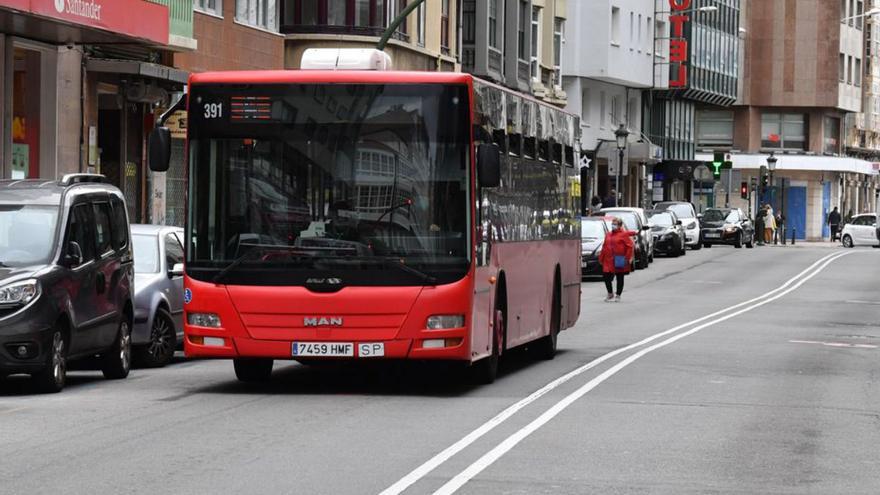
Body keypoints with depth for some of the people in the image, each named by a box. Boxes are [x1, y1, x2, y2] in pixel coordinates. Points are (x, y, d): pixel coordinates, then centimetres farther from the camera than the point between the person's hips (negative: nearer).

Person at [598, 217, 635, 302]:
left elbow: (630, 246, -8)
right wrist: (601, 258, 14)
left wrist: (627, 258, -13)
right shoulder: (608, 235, 12)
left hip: (619, 262, -5)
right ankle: (610, 294, 18)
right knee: (606, 277, 0)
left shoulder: (624, 234, -5)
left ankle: (618, 295, 13)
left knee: (620, 278, 4)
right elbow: (605, 247, 17)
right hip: (608, 260, 5)